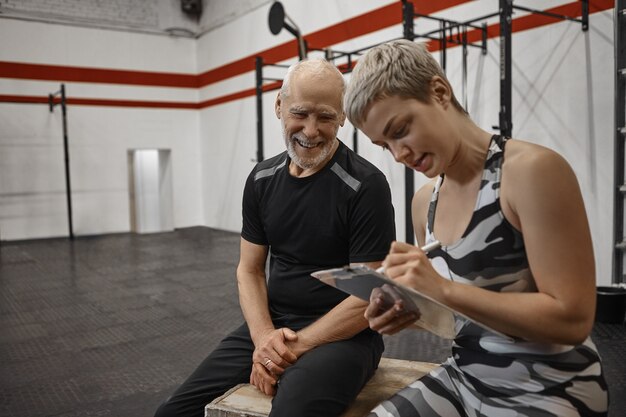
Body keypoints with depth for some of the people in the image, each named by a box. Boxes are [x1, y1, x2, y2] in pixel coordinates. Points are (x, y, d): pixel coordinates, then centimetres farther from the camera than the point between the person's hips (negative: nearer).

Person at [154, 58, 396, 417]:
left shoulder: (366, 185, -13)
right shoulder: (262, 179, 4)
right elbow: (250, 270, 7)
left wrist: (297, 346, -18)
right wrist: (264, 336, -10)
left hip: (343, 334, -5)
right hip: (270, 325, 5)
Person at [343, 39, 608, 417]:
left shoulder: (534, 170, -19)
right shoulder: (424, 203, 3)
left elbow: (572, 318, -20)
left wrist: (445, 290, -28)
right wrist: (408, 311, -9)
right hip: (465, 379, 6)